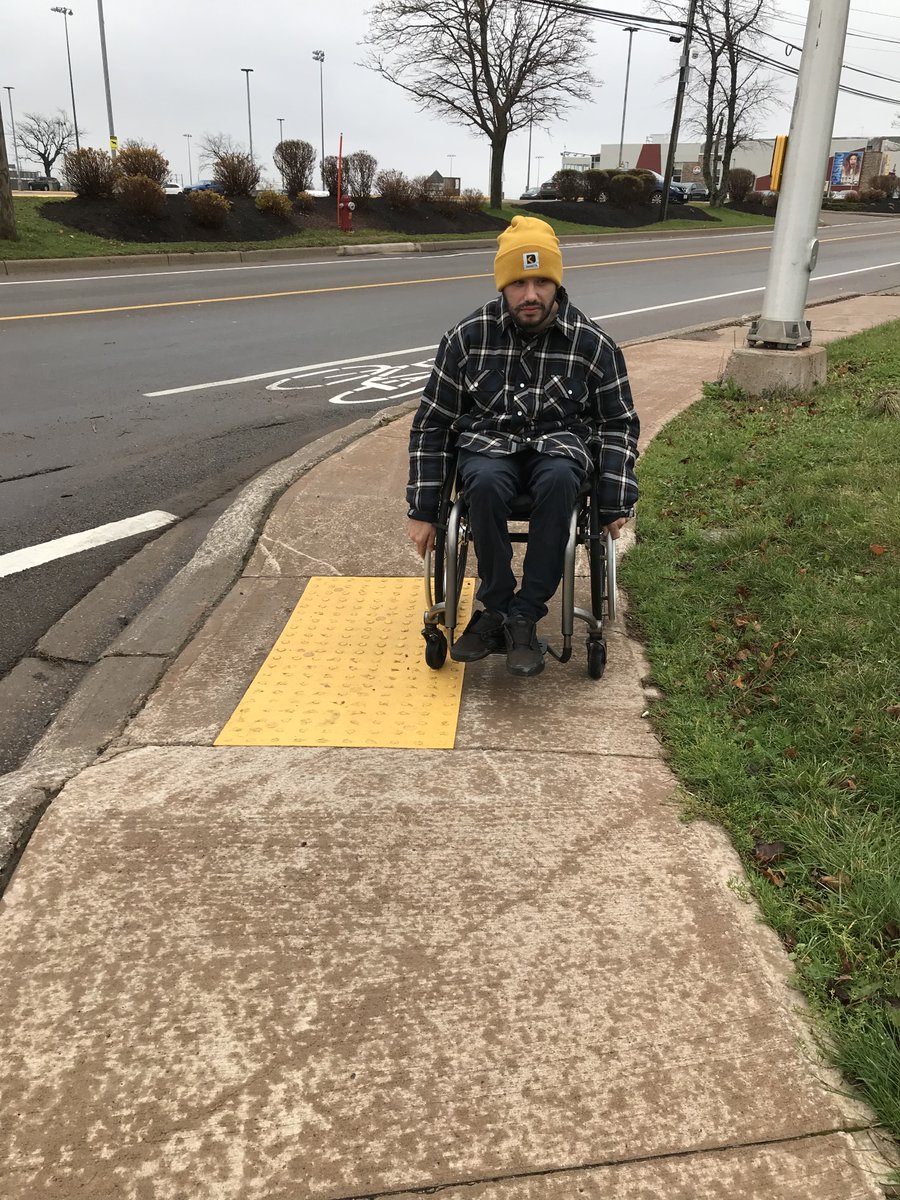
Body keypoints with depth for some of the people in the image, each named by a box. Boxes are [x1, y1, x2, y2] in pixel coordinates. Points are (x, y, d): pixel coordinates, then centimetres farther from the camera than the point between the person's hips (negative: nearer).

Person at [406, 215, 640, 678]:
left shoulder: (593, 343, -3)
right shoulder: (468, 336, -4)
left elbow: (620, 424, 8)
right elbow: (432, 422, 2)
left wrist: (616, 502, -4)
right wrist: (423, 510, -2)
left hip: (559, 444, 0)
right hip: (488, 442, 0)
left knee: (559, 479, -37)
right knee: (486, 482, -37)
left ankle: (522, 617, -26)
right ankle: (497, 608, -17)